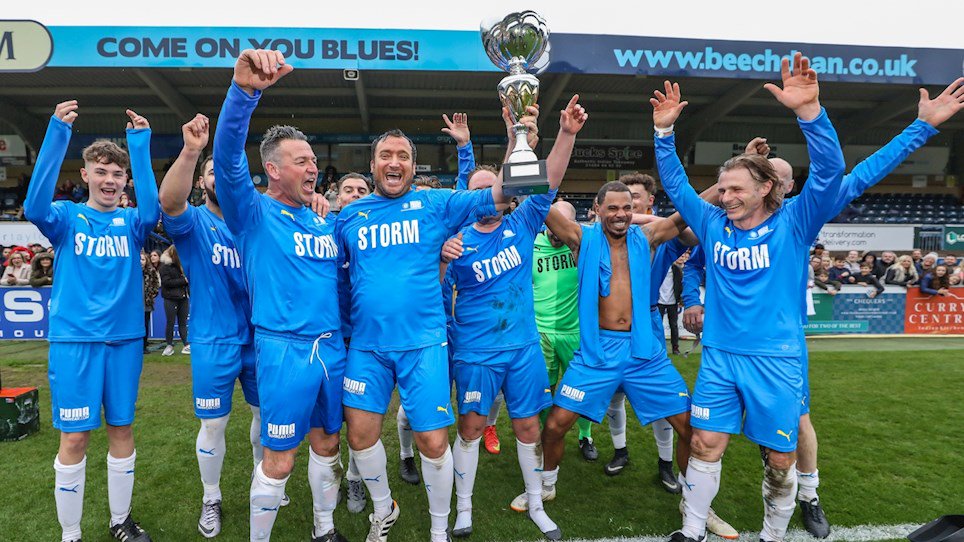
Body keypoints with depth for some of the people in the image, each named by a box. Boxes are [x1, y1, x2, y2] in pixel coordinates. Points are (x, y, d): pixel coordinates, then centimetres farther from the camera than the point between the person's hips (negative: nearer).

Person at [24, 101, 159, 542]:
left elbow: (152, 211, -18)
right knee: (74, 436, 2)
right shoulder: (67, 217, 2)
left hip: (125, 338, 2)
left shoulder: (130, 222, 5)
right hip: (74, 339, -2)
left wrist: (141, 145, -21)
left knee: (122, 428, 10)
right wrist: (57, 133, -27)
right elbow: (35, 207, -21)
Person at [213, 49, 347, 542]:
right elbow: (228, 159, -23)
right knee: (279, 460, 4)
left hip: (332, 348, 6)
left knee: (326, 444, 18)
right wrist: (244, 90, -37)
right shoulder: (253, 213, -4)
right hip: (283, 350, -5)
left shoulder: (326, 223, 13)